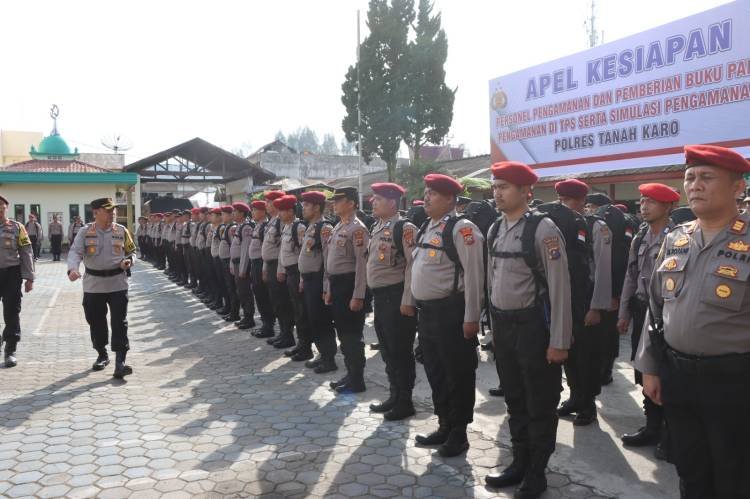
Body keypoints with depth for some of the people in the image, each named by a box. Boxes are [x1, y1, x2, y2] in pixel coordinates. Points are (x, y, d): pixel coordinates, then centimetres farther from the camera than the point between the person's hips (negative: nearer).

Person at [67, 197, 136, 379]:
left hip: (117, 284, 0)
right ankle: (102, 355, 32)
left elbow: (132, 251, 13)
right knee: (96, 322, 12)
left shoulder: (121, 231, 2)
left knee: (119, 322, -6)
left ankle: (120, 362, -5)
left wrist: (129, 261, -10)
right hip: (93, 285, 1)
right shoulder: (85, 232, -2)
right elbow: (75, 252, -12)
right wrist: (72, 269, -32)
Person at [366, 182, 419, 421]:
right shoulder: (378, 227, 14)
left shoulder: (404, 228, -14)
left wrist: (408, 301, -20)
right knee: (387, 350, 16)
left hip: (396, 297, -9)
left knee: (400, 351, 0)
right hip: (380, 297, 9)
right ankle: (394, 396, 28)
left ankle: (405, 402, 12)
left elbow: (413, 265, -19)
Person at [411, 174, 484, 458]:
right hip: (426, 311, 9)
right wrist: (416, 305, 17)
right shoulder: (427, 227, 13)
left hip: (450, 311, -9)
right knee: (435, 371, 17)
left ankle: (459, 433, 17)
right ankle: (444, 426, 31)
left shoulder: (461, 229, -14)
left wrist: (471, 317, -18)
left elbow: (474, 275, -17)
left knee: (457, 373, 4)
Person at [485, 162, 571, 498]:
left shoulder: (543, 230, -15)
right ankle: (520, 463, 34)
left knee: (540, 404, 9)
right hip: (503, 326, 7)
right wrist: (494, 326, 15)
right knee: (514, 400, 18)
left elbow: (559, 287, -15)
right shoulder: (496, 229, 6)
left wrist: (559, 341, -15)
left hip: (533, 326, -6)